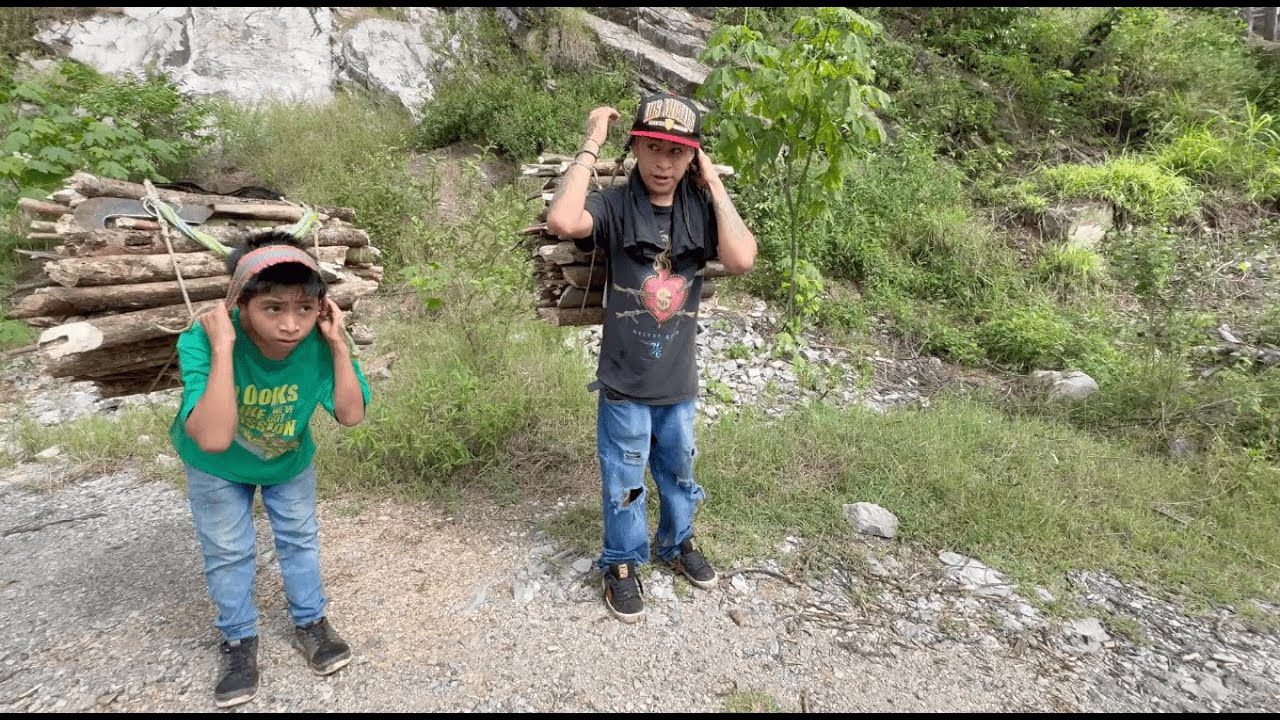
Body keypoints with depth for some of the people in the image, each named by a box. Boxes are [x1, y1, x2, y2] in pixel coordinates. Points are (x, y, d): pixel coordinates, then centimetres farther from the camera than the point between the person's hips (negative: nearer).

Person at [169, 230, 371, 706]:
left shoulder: (319, 341, -32)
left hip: (289, 457, 2)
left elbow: (351, 415, -30)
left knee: (300, 539, 18)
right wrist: (223, 348, -52)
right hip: (216, 467, -2)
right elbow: (214, 438, -49)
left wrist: (338, 345, -38)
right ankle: (239, 640, 39)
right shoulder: (203, 342, -40)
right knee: (227, 552, 14)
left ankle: (310, 622, 41)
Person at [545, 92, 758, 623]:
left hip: (679, 380, 3)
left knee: (678, 469, 23)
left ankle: (677, 544, 48)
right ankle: (622, 564, 36)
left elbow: (742, 260, -21)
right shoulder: (614, 206, -13)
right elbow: (563, 222, -35)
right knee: (625, 480, 13)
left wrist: (714, 183, -15)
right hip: (624, 381, -3)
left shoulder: (701, 209, -4)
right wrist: (591, 144, -25)